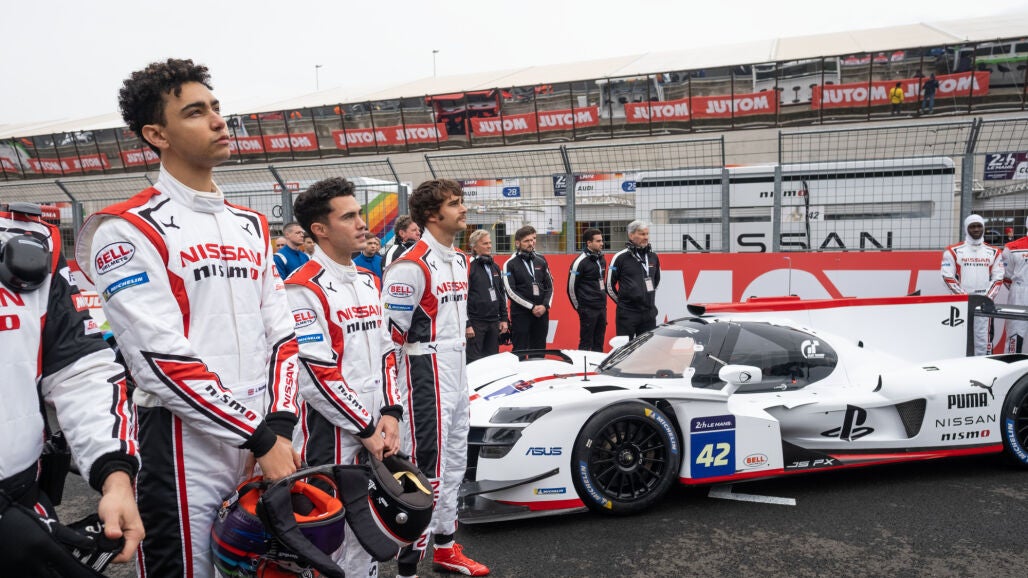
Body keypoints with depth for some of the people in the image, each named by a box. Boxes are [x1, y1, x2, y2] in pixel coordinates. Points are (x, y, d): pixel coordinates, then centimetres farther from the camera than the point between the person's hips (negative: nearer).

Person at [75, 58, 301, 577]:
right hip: (186, 448, -6)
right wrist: (258, 438, -16)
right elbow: (160, 360, -16)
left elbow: (280, 334, 8)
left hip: (266, 441, 6)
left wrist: (279, 427, -4)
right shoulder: (128, 230, -8)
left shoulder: (251, 225, 11)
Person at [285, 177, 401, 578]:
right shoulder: (304, 288, -14)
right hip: (331, 438, -7)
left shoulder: (368, 281, 11)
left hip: (375, 432, 7)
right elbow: (315, 375, -19)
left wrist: (390, 413, 1)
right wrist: (366, 428, -14)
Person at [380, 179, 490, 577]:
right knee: (426, 468, -4)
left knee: (455, 461, 18)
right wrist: (392, 395, -16)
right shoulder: (412, 266, -19)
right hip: (426, 377, -9)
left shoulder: (460, 261, 11)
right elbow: (388, 336, -19)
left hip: (458, 374, 9)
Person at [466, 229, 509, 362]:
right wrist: (467, 324, -17)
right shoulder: (469, 266, -9)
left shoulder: (494, 267, 15)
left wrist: (504, 318, 15)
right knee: (473, 361, -3)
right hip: (475, 323, -7)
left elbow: (502, 294, 21)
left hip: (494, 322, 7)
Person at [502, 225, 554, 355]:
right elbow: (511, 291, -9)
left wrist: (545, 305, -6)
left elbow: (550, 286, 11)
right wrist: (532, 307, -13)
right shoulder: (510, 264, -3)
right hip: (521, 314, -4)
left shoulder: (541, 261, 11)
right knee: (520, 352, 0)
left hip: (542, 313, 4)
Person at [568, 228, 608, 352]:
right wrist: (578, 307, -2)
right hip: (588, 310, -7)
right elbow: (571, 287, -9)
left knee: (599, 344, 12)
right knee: (586, 343, -2)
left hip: (602, 308, 7)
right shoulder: (580, 261, -12)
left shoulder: (602, 260, 11)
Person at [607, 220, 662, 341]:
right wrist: (623, 301, 7)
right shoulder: (620, 257, -7)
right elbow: (610, 285, -1)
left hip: (649, 314, 5)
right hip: (627, 314, -5)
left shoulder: (653, 257, 9)